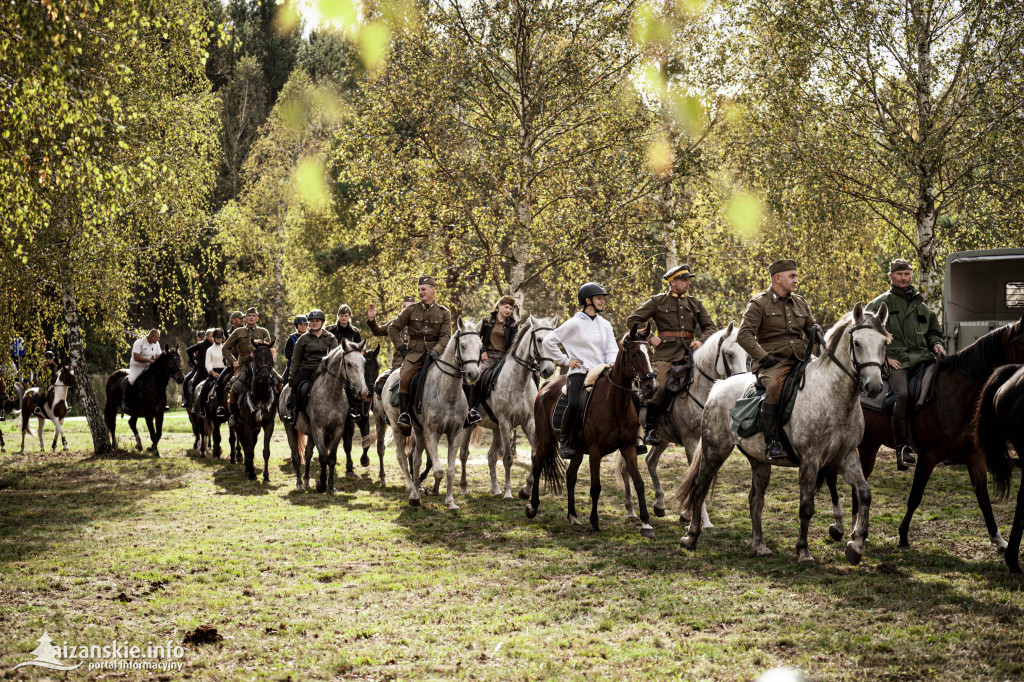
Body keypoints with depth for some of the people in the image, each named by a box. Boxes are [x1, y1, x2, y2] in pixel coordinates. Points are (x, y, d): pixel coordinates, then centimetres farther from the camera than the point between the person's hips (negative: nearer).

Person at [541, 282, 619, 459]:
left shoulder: (605, 325, 17)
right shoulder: (574, 323, 1)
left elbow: (612, 350, 14)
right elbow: (548, 342, 0)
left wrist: (612, 365, -7)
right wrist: (565, 360, 0)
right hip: (579, 372, -5)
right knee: (575, 403, -31)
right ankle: (565, 443, -14)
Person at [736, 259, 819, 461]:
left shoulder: (800, 303, 20)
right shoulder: (759, 303, 1)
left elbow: (811, 327, 26)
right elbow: (744, 335, -7)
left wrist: (816, 331, 0)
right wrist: (763, 357, -17)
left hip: (799, 359, 6)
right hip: (772, 362, -6)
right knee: (775, 387, -36)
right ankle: (771, 443, -33)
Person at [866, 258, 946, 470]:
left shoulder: (920, 304, 24)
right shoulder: (880, 304, 10)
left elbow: (933, 331, 34)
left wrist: (936, 343, 10)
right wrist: (884, 357, -4)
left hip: (922, 358, 4)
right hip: (896, 362, -4)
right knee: (903, 394, -31)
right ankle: (903, 448, -26)